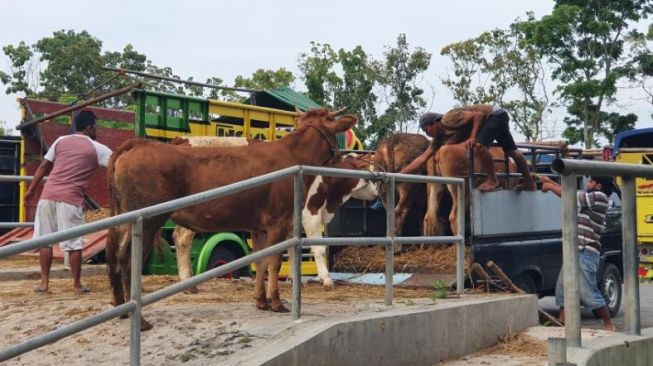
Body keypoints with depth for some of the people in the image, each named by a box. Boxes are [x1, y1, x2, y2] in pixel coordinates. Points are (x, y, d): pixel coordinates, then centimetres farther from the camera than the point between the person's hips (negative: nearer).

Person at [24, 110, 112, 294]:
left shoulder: (61, 141, 13)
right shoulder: (96, 148, 1)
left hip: (48, 195, 4)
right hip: (70, 199, -4)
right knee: (73, 243, 4)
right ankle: (77, 284, 12)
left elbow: (44, 166, 13)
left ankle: (44, 282, 14)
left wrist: (31, 189, 19)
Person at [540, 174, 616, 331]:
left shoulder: (599, 197, -10)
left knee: (587, 292, -6)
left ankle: (609, 324, 8)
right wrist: (550, 182, 23)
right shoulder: (590, 198, 19)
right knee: (562, 289, 10)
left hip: (586, 253, -10)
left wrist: (550, 187, -2)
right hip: (575, 252, 10)